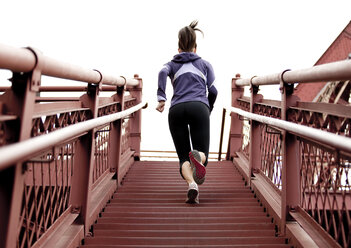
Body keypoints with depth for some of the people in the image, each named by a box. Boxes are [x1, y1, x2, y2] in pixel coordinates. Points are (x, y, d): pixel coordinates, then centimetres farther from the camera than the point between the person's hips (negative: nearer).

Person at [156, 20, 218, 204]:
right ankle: (197, 155, -39)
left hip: (176, 110, 1)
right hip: (198, 107, -1)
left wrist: (161, 98, -9)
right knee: (202, 154, -1)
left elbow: (163, 72, 1)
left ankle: (191, 184, -27)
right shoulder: (204, 64, 26)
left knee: (183, 157, 3)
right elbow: (212, 91, 16)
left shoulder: (172, 64, 26)